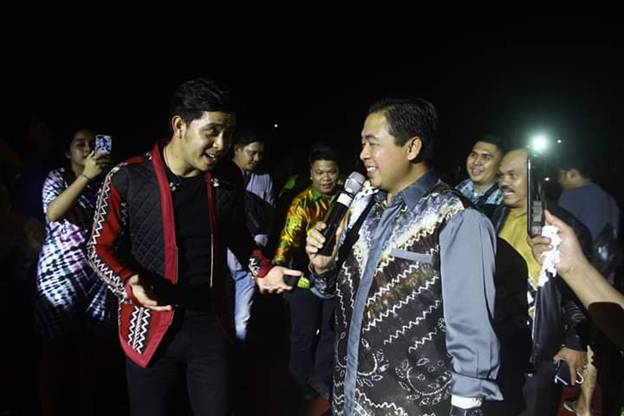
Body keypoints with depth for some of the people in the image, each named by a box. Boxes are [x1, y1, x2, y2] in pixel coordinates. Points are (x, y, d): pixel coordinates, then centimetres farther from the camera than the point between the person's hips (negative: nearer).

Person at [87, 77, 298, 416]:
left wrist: (262, 270, 1)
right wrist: (129, 285, -24)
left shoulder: (225, 186, 0)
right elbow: (102, 247, -6)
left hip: (209, 325, 3)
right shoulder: (127, 179, -13)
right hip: (150, 327, -3)